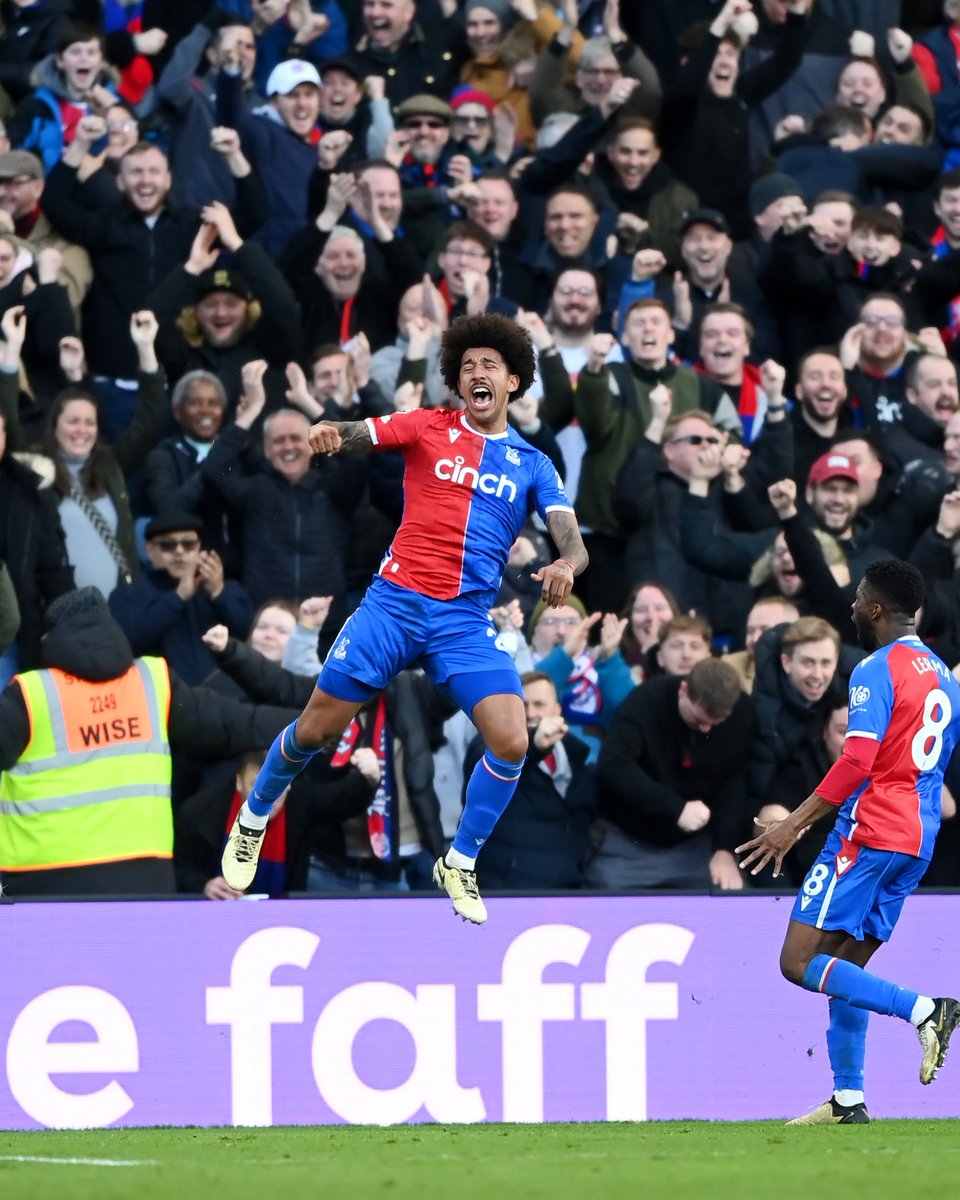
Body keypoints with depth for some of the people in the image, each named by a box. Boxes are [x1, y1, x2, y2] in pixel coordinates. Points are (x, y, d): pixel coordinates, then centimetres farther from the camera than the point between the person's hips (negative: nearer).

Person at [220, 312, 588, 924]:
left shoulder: (532, 465, 9)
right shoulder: (429, 427, 5)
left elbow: (572, 540, 0)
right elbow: (358, 433, -8)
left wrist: (565, 565, -25)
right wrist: (331, 433, -33)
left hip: (467, 620, 1)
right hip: (396, 599, -1)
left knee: (511, 742, -15)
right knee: (317, 729, 1)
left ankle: (460, 865, 6)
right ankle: (253, 820, 31)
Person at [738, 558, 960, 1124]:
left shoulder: (877, 669, -10)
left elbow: (858, 760, -20)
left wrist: (794, 823, -19)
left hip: (868, 832, -9)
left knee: (800, 962, -9)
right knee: (845, 969, 14)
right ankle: (849, 1099, 8)